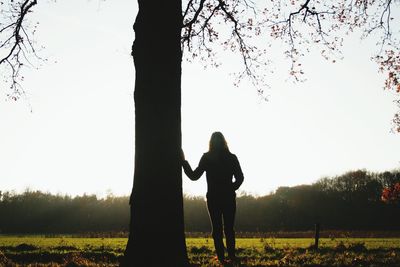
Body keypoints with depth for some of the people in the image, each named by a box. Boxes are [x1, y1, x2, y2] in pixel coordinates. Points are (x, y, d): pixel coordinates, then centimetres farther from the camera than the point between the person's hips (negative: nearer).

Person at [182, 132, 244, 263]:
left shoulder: (206, 158, -1)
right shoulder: (231, 157, 2)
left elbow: (194, 176, 1)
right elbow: (240, 177, 0)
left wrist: (184, 162, 8)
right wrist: (231, 188, 12)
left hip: (213, 198, -1)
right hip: (229, 197, 1)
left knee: (216, 228, 4)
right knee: (229, 227, 8)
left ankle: (221, 256, -1)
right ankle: (231, 255, 2)